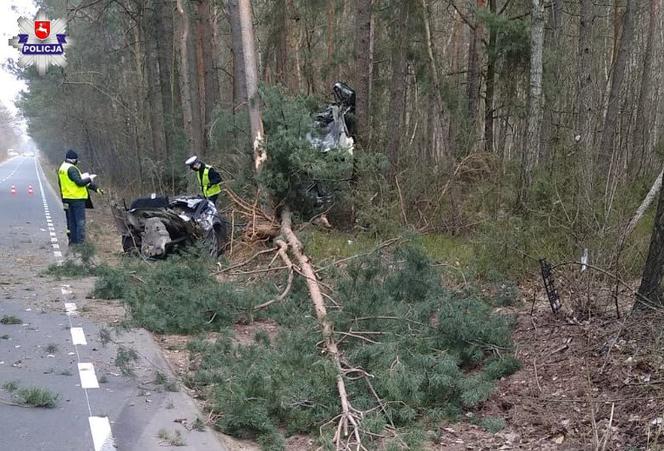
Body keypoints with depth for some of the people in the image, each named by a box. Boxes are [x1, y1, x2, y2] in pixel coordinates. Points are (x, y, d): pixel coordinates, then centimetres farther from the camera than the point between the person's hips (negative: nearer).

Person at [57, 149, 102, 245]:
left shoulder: (61, 168, 13)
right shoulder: (72, 169, -18)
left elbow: (60, 183, 19)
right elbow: (79, 182, -23)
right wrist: (89, 179, -8)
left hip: (67, 198, 9)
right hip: (77, 198, -9)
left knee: (71, 221, 15)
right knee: (80, 221, -4)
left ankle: (73, 241, 19)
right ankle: (80, 241, -6)